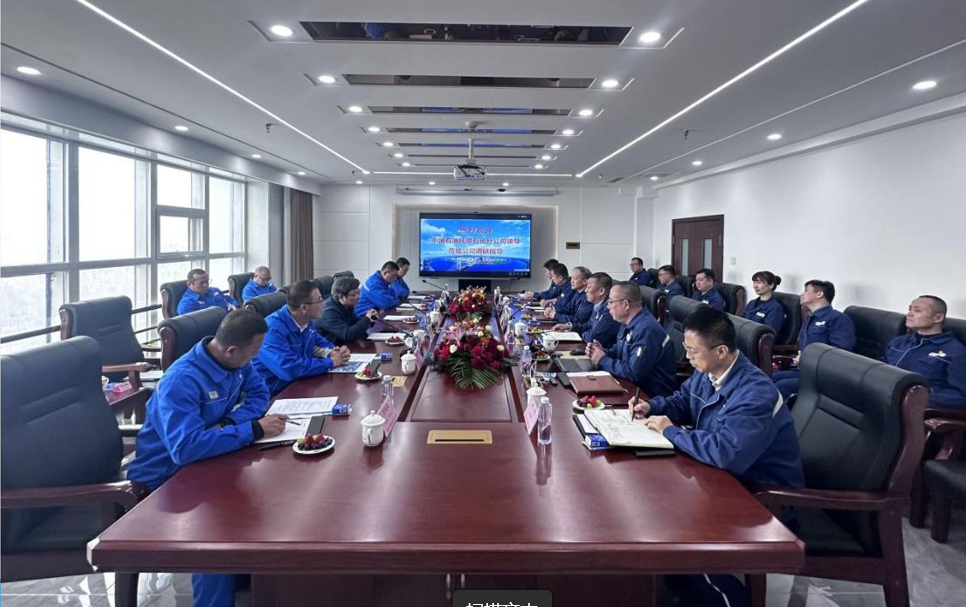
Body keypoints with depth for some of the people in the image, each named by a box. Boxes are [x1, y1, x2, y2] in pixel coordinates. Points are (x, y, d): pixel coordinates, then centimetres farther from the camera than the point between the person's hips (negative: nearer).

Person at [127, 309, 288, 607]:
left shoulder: (236, 361, -8)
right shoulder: (182, 381, -32)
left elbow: (258, 394, 1)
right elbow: (186, 447, -42)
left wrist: (228, 424, -19)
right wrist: (254, 430, -37)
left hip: (205, 459, 8)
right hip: (166, 477, -7)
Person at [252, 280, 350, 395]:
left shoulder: (305, 321, 0)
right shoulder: (274, 329, -25)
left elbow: (318, 342, 19)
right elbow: (290, 369, -36)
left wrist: (332, 352, -4)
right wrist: (330, 362, -24)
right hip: (276, 393, -8)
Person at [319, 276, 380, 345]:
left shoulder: (346, 305, 1)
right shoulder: (329, 312, -25)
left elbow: (355, 321, 16)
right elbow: (347, 335, -32)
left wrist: (369, 317, -5)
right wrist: (366, 319, -23)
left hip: (343, 344, 8)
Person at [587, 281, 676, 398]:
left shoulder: (646, 330, -24)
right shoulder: (628, 324, 7)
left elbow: (633, 373, -27)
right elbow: (619, 350, 23)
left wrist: (603, 361, -14)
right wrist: (603, 352, 2)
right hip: (634, 387, 8)